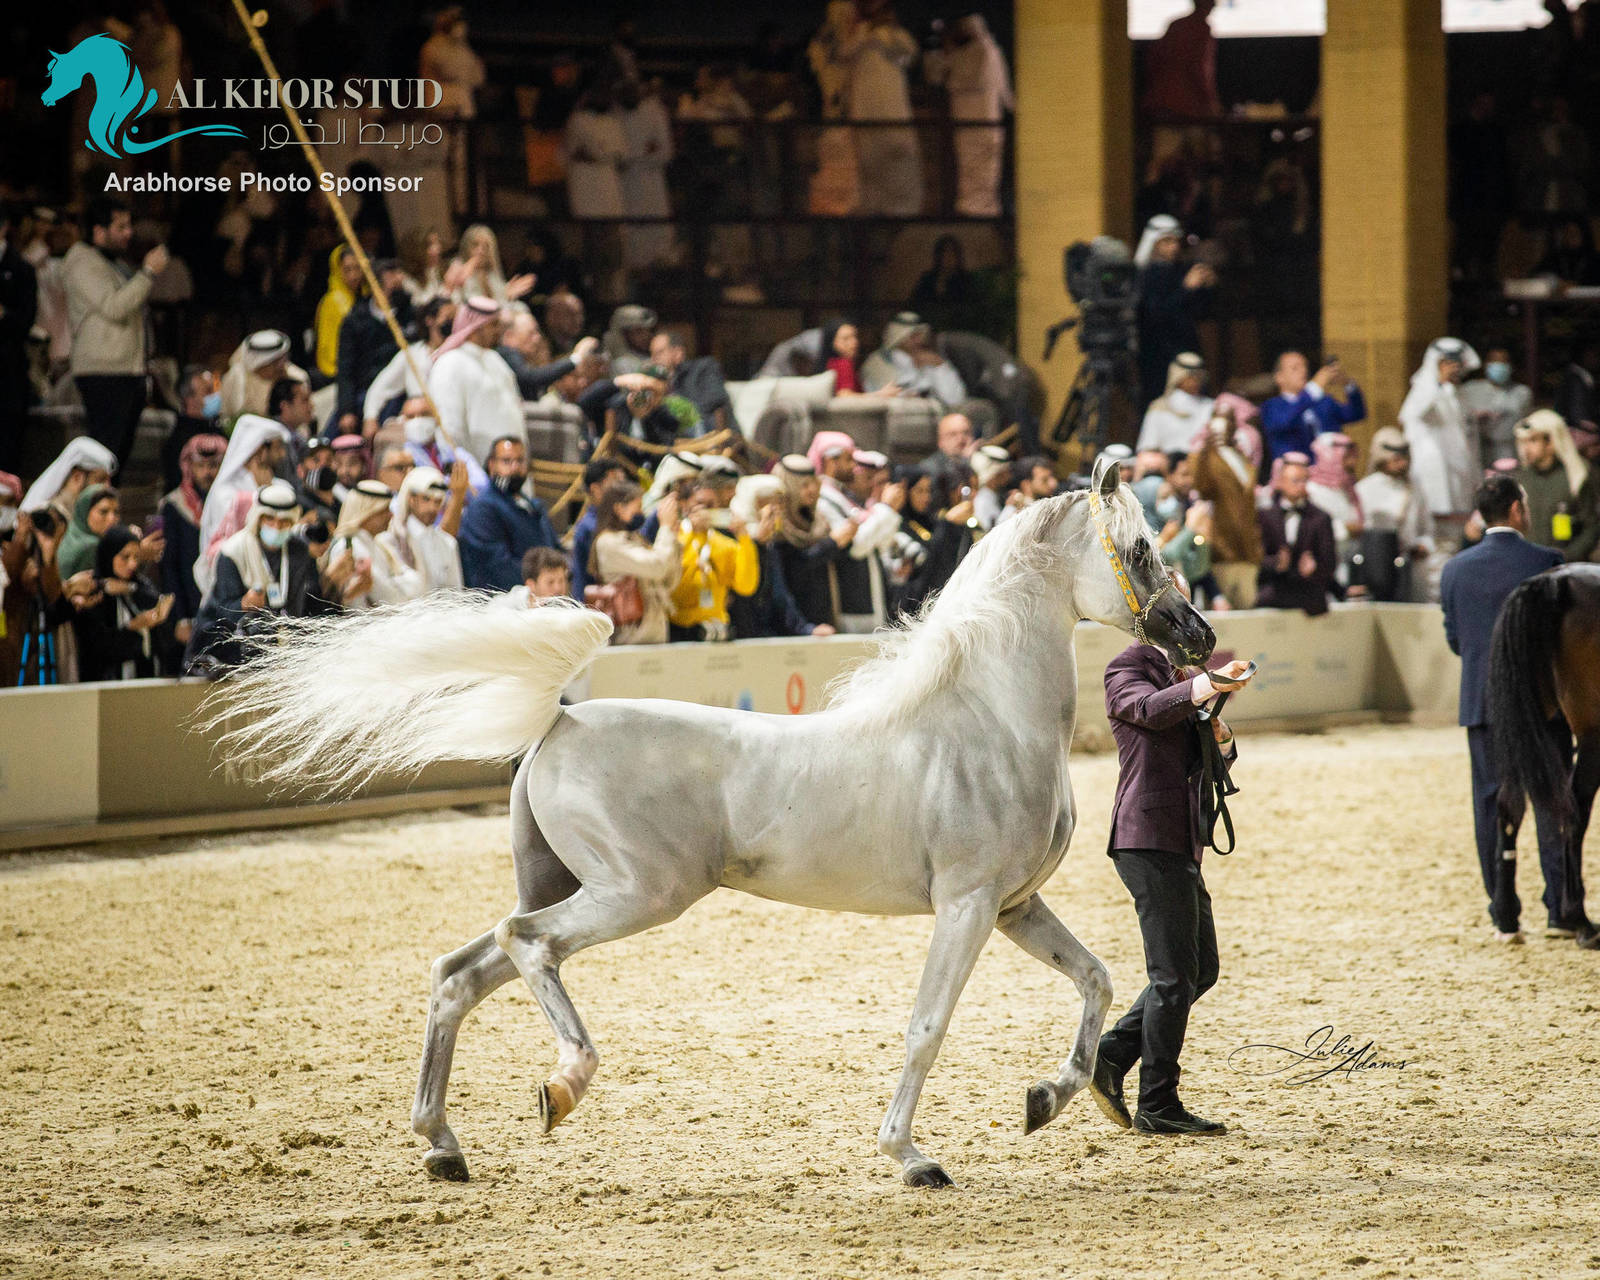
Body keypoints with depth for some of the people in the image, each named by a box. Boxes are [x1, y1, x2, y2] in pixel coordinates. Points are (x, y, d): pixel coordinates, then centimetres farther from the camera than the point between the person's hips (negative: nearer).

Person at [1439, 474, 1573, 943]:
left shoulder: (1455, 569, 1)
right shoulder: (1547, 563, -9)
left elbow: (1454, 640, 5)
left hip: (1481, 702, 3)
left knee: (1491, 804, 6)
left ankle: (1504, 917, 5)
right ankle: (1561, 910, 5)